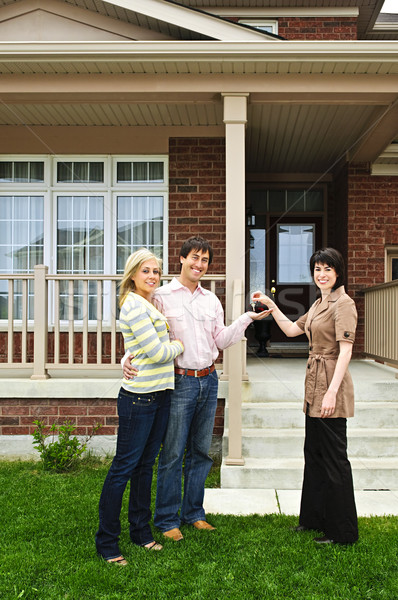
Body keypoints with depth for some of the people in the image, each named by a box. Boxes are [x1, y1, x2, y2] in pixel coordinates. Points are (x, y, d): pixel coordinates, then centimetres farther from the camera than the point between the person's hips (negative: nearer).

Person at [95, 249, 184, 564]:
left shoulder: (151, 304, 15)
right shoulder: (133, 305, -14)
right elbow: (157, 352, -17)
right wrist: (181, 343, -1)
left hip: (159, 395, 9)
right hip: (138, 397, -9)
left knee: (145, 465, 17)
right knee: (124, 467, 0)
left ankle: (141, 531, 30)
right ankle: (106, 541, 12)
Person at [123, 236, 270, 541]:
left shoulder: (211, 300, 13)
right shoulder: (162, 296, -4)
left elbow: (221, 340, 13)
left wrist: (248, 318, 4)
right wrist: (129, 359, -24)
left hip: (209, 380, 6)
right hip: (180, 381, -5)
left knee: (200, 451, 13)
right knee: (173, 453, 1)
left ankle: (194, 513, 28)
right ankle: (167, 519, 15)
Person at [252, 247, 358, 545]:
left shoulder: (343, 304, -13)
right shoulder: (319, 304, 16)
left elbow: (345, 350, -19)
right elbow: (292, 330, 24)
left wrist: (332, 392, -25)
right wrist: (270, 305, 16)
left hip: (331, 386, -10)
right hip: (315, 386, 10)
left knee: (334, 458, -1)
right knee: (314, 453, 18)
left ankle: (343, 531, 13)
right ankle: (315, 517, 33)